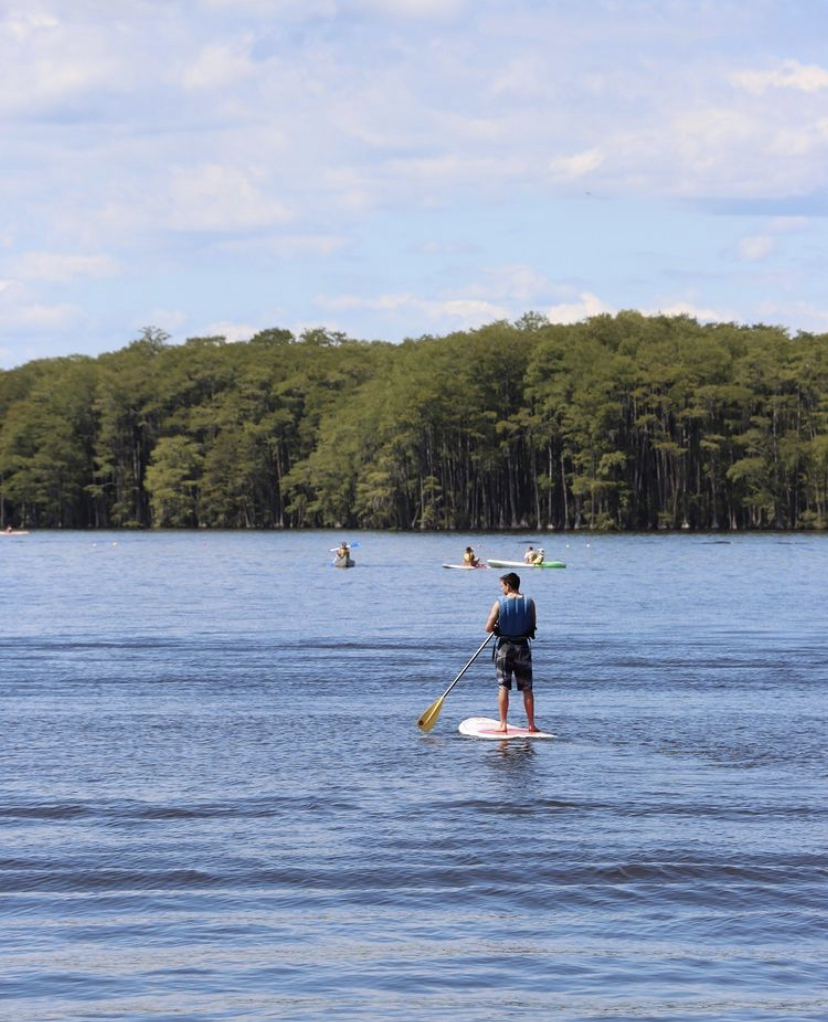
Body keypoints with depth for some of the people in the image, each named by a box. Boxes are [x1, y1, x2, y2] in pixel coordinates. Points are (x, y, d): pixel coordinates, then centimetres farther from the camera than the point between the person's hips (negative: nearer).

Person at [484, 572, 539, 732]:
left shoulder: (499, 603, -9)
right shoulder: (529, 602, -2)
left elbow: (488, 628, -10)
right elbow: (534, 626, 5)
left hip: (504, 647, -2)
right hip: (523, 647, 2)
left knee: (503, 687, 4)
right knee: (527, 688, 8)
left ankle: (503, 724, 1)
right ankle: (531, 724, 8)